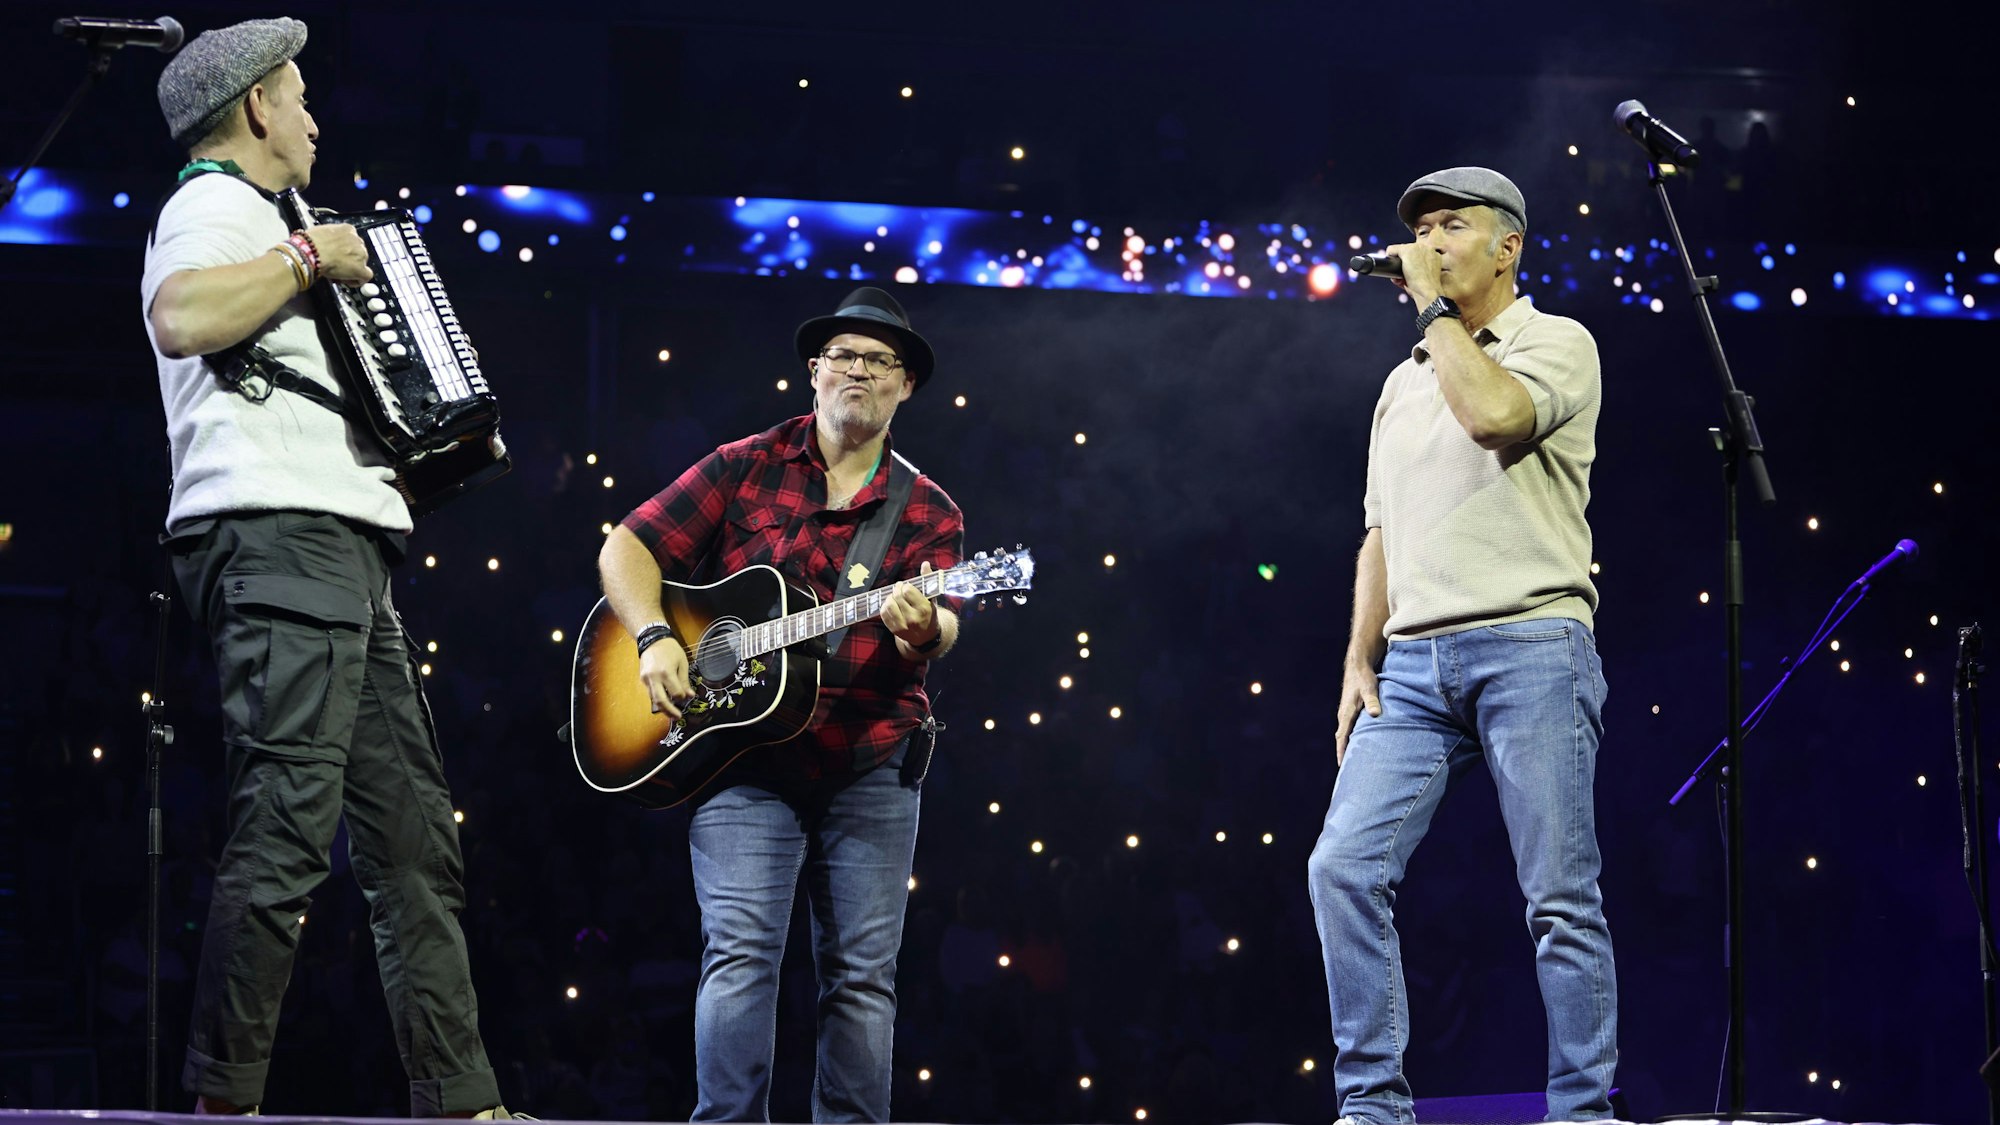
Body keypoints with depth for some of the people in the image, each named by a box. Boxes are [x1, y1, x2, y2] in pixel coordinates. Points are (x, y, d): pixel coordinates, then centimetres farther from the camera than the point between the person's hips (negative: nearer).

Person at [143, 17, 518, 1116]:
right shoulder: (215, 205, -2)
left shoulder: (250, 219, 30)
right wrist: (308, 257, -14)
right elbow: (182, 320, -24)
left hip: (340, 553, 11)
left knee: (415, 838, 7)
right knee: (286, 827, -17)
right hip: (278, 536, -11)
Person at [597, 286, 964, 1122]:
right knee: (741, 950, -13)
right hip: (744, 758, -2)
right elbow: (627, 550, 5)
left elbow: (942, 630, -7)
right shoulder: (744, 469, 6)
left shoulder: (931, 513, 9)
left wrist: (924, 629, -31)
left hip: (871, 768, 2)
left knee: (863, 973, 2)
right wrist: (655, 640, -12)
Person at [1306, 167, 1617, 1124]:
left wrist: (1436, 307, -7)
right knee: (1344, 867, -7)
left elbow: (1494, 413, -20)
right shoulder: (1404, 383, 24)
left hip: (1528, 649, -6)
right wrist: (1360, 661, 14)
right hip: (1414, 661, 6)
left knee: (1561, 899, -5)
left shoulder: (1556, 343, 3)